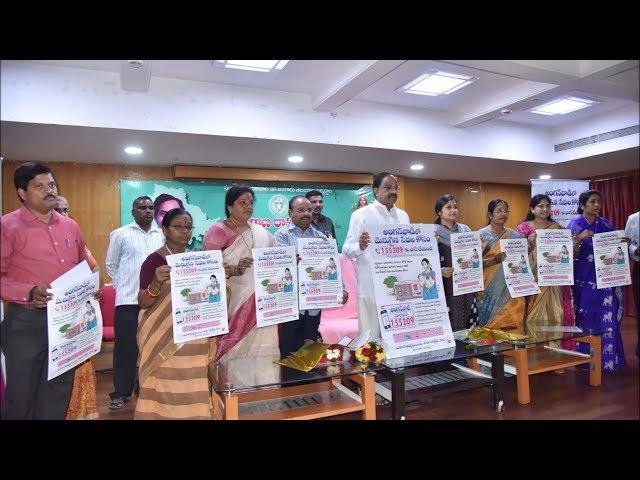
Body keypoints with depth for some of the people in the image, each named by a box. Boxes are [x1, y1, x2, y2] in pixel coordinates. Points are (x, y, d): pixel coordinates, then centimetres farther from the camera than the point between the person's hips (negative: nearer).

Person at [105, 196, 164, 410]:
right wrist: (123, 286, 6)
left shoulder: (162, 235, 9)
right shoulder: (121, 234, 2)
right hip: (128, 300, -3)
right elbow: (111, 264, 7)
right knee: (126, 346, 3)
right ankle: (121, 391, 17)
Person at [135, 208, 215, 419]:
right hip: (165, 338, -5)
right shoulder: (154, 260, -8)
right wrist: (157, 283, -30)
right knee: (166, 390, 0)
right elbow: (142, 303, -12)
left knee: (192, 391, 9)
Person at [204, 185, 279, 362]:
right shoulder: (217, 232, -1)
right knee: (234, 350, -5)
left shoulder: (262, 233, 13)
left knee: (260, 351, 2)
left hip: (259, 304, 4)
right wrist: (234, 270, -23)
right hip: (233, 303, -4)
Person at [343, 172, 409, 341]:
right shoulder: (361, 214, -5)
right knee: (372, 338, 1)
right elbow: (347, 249, -10)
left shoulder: (403, 216, 12)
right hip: (372, 286, -5)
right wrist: (360, 246, -32)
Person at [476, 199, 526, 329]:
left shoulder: (514, 235, 10)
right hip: (490, 288, -4)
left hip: (509, 287, 4)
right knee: (492, 324, -3)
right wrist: (494, 260, -26)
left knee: (510, 321, 0)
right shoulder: (482, 235, -4)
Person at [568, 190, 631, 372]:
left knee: (608, 317, 4)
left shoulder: (606, 224, 10)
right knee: (587, 316, -1)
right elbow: (571, 254, -10)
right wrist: (579, 239, -25)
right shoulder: (575, 225, -3)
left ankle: (608, 358, 15)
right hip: (585, 278, -4)